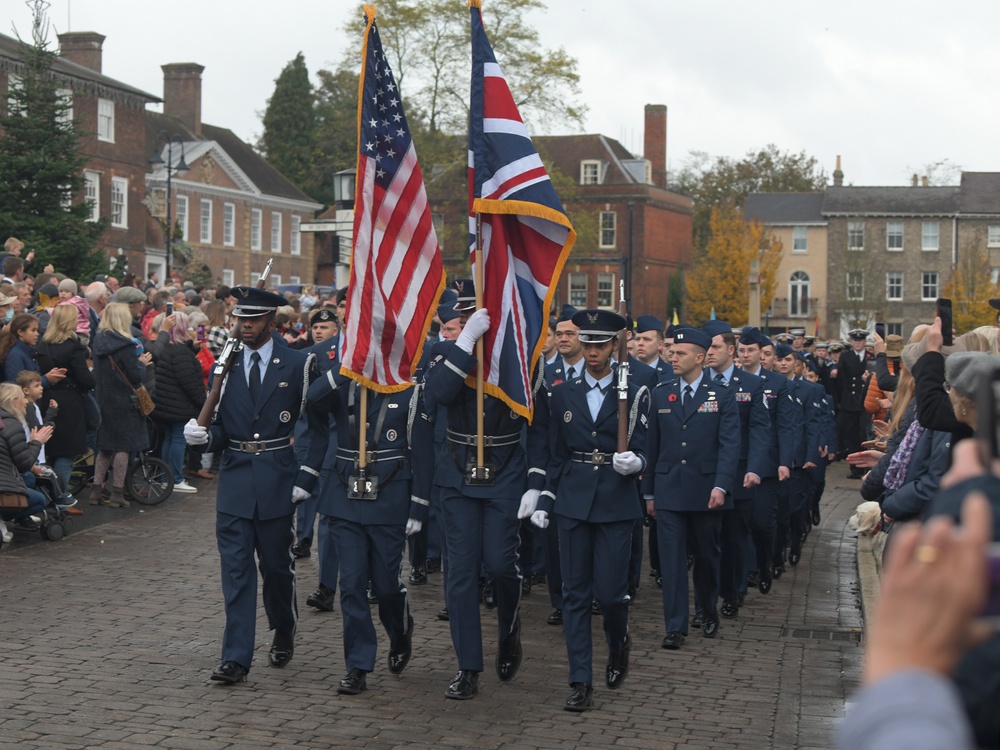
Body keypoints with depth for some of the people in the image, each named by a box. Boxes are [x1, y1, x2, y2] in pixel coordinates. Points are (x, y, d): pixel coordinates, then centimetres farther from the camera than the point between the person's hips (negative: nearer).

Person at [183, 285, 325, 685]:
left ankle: (284, 633, 35)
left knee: (277, 564, 9)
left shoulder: (297, 364, -1)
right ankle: (236, 657, 0)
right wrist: (203, 435, -13)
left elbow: (320, 427, 0)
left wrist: (306, 478, -6)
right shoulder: (224, 365, 8)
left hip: (278, 481, -2)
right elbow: (221, 430, 10)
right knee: (236, 568, -2)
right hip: (235, 481, 2)